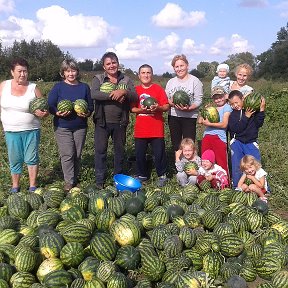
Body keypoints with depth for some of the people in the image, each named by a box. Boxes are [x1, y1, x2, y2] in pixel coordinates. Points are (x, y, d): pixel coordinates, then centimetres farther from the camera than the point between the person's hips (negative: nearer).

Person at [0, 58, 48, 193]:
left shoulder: (33, 88, -4)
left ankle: (32, 186, 21)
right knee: (15, 160, 11)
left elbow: (43, 108, 1)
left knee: (31, 158, 6)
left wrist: (42, 113, -20)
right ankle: (15, 186, 27)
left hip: (31, 130, -1)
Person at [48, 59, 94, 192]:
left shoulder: (84, 87, 5)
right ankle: (69, 181, 4)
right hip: (62, 127, -2)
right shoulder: (58, 87, -1)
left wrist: (87, 113, -14)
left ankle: (75, 178, 23)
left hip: (80, 127, 3)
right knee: (67, 154, -6)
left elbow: (91, 106, 7)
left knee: (77, 154, 9)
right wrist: (58, 113, -22)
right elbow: (50, 106, -3)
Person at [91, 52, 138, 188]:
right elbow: (94, 94, -18)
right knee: (100, 150, 1)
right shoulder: (98, 79, 1)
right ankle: (100, 181, 12)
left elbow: (135, 97, -4)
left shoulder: (126, 79, 7)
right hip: (102, 122, -2)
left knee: (120, 150, 13)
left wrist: (124, 92, -23)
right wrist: (112, 95, -23)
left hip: (120, 122, 2)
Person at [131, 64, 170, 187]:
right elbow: (132, 108, 5)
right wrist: (141, 110, -14)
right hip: (140, 129, 2)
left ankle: (162, 176, 18)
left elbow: (167, 107, -2)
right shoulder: (136, 90, 6)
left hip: (157, 129, -2)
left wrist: (158, 108, -21)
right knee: (140, 154, 7)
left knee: (159, 153, 1)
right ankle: (142, 175, 25)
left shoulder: (158, 89, 1)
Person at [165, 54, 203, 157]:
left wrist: (188, 108, -25)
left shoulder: (195, 81, -2)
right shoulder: (170, 82, 13)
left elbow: (198, 101, -8)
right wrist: (172, 103, -13)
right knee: (175, 145, 11)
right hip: (173, 116, 5)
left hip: (189, 116, -4)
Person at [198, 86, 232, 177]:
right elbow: (200, 121, 14)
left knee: (221, 163, -1)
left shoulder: (227, 107, -1)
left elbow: (224, 124, -11)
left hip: (219, 137, -6)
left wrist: (209, 123, -10)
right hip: (207, 137, 6)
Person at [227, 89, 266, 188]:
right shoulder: (232, 114, 2)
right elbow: (235, 129, -12)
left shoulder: (253, 110, 2)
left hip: (251, 143, -1)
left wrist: (261, 110, -12)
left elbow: (258, 124, -6)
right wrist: (246, 117, -15)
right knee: (236, 167, -1)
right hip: (237, 143, 1)